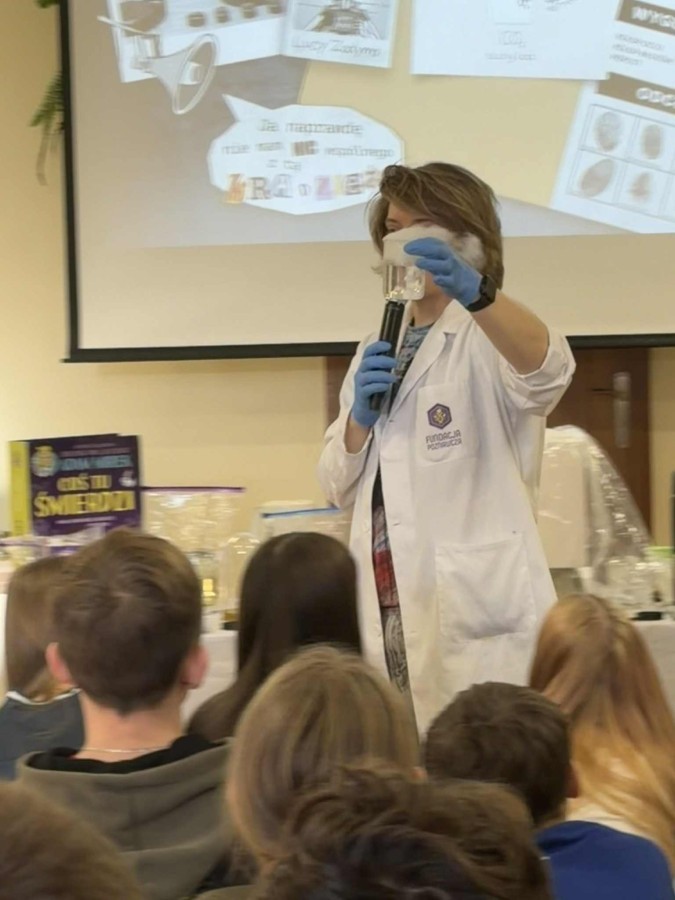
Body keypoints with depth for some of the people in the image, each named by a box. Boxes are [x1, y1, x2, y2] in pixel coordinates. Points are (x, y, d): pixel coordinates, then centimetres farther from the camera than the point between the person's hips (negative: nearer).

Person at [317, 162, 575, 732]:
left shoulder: (488, 341, -3)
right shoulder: (379, 351, 18)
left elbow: (547, 367, -28)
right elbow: (341, 491, 18)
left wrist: (473, 291, -45)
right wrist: (360, 418, -2)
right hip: (390, 617, 7)